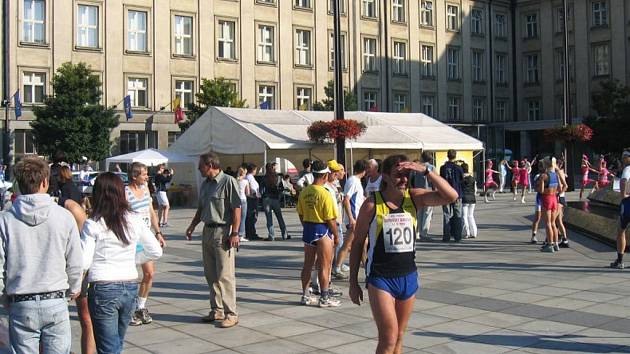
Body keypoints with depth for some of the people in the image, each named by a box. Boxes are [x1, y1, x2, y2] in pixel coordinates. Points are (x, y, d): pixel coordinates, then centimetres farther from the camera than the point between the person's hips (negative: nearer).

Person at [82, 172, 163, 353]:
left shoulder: (93, 224, -9)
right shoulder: (135, 220, 1)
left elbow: (84, 263, -11)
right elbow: (156, 252, 6)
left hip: (103, 290, -4)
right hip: (130, 287, 4)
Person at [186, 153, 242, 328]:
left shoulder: (228, 181, -11)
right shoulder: (205, 184, 14)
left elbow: (236, 209, -15)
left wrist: (234, 233, -19)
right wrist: (192, 226, 15)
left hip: (223, 232, -8)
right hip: (207, 231, 8)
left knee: (225, 275, -7)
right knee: (211, 275, 12)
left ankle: (231, 313, 0)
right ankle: (217, 310, 22)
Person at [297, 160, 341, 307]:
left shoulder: (304, 192, 2)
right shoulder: (324, 194, -18)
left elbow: (301, 214, 9)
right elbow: (330, 219, -16)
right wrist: (336, 236, -6)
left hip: (307, 229, 7)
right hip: (322, 230, -7)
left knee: (308, 263, 14)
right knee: (324, 265, 2)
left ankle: (306, 295, 22)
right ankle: (324, 298, 8)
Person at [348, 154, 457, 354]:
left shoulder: (414, 198, 0)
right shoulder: (372, 204, -9)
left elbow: (451, 197, -10)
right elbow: (357, 243, -1)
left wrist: (425, 171, -18)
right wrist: (353, 282, 0)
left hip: (408, 276, 4)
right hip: (380, 278, -4)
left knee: (399, 337, 14)